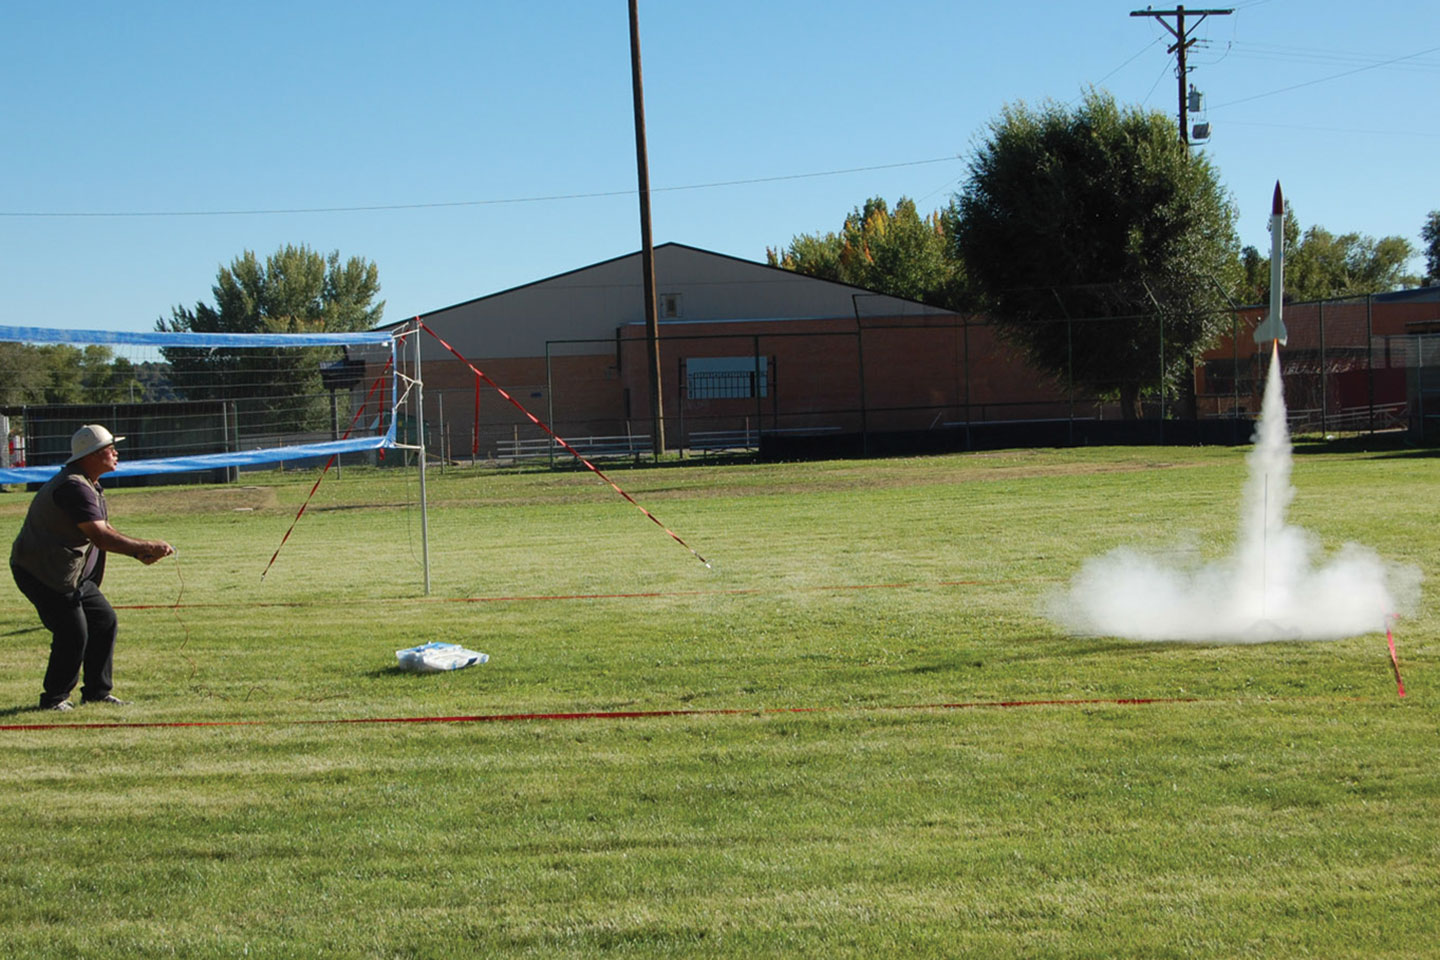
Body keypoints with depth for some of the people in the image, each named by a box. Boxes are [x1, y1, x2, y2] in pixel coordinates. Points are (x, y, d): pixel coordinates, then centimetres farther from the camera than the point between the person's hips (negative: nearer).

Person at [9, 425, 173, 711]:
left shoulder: (89, 486, 14)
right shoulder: (73, 487, -23)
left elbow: (103, 531, 14)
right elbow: (99, 536, -30)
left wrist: (138, 552, -2)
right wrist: (144, 547, -28)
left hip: (73, 574, 11)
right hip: (44, 574, -11)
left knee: (104, 620, 10)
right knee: (73, 634, -12)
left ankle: (97, 692, 18)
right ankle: (54, 698, 4)